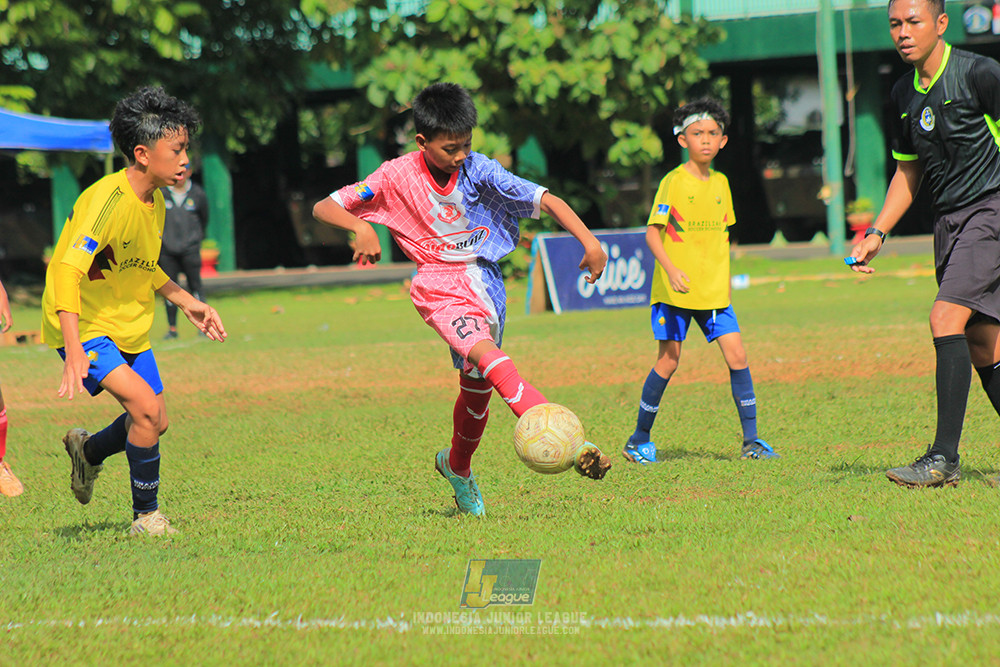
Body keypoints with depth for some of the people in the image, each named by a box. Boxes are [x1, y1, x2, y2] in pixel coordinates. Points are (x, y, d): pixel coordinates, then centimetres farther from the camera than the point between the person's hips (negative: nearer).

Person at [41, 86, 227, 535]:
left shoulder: (154, 201, 2)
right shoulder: (108, 200, -26)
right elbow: (66, 270, -34)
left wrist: (186, 303, 13)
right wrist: (73, 351, -42)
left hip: (130, 327, 9)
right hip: (85, 328, -9)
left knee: (154, 422, 12)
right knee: (146, 407, -22)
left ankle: (88, 451, 42)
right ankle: (146, 515, -5)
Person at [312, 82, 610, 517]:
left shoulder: (479, 171, -7)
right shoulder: (397, 176, -8)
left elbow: (545, 200, -11)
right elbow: (323, 208, -4)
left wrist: (589, 242, -24)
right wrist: (360, 227, -25)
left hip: (485, 281, 4)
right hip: (439, 282, -4)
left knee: (478, 384, 10)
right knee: (485, 353, -29)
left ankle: (457, 465, 41)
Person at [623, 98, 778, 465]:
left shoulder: (721, 183, 10)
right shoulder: (673, 182, -8)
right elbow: (653, 232, -13)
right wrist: (671, 268, -27)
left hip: (714, 291, 5)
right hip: (674, 290, -5)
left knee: (736, 355, -5)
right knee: (669, 361, -3)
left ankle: (751, 439, 0)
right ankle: (639, 438, 13)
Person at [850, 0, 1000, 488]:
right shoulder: (904, 94, 11)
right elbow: (909, 172, 21)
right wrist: (877, 235, 13)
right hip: (949, 220, 7)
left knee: (946, 317, -19)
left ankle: (944, 458, -18)